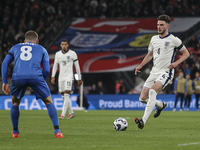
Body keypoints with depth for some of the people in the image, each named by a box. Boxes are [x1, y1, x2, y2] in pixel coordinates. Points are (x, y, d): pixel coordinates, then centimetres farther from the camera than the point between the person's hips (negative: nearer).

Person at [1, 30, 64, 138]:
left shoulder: (15, 47, 31)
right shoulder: (42, 49, 28)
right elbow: (46, 70, 17)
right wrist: (39, 83, 28)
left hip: (18, 77, 1)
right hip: (35, 76, -1)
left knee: (15, 103, 26)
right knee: (49, 102, 15)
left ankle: (15, 132, 29)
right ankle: (57, 131, 6)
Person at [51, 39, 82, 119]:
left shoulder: (72, 54, -2)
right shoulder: (58, 54, 9)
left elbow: (77, 66, 2)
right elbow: (55, 65, 14)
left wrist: (79, 78, 2)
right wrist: (53, 76, 2)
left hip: (69, 77, -5)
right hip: (61, 77, 5)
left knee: (66, 95, -16)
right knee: (64, 97, 7)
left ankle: (63, 114, -21)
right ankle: (71, 113, 21)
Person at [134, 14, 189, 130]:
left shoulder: (173, 40, -4)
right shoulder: (154, 39, 12)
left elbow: (186, 53, 3)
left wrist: (176, 63, -13)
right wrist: (140, 66, 11)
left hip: (166, 72, -7)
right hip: (154, 72, 7)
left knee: (152, 91, -31)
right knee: (143, 98, 0)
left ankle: (143, 121, -37)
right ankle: (161, 105, 32)